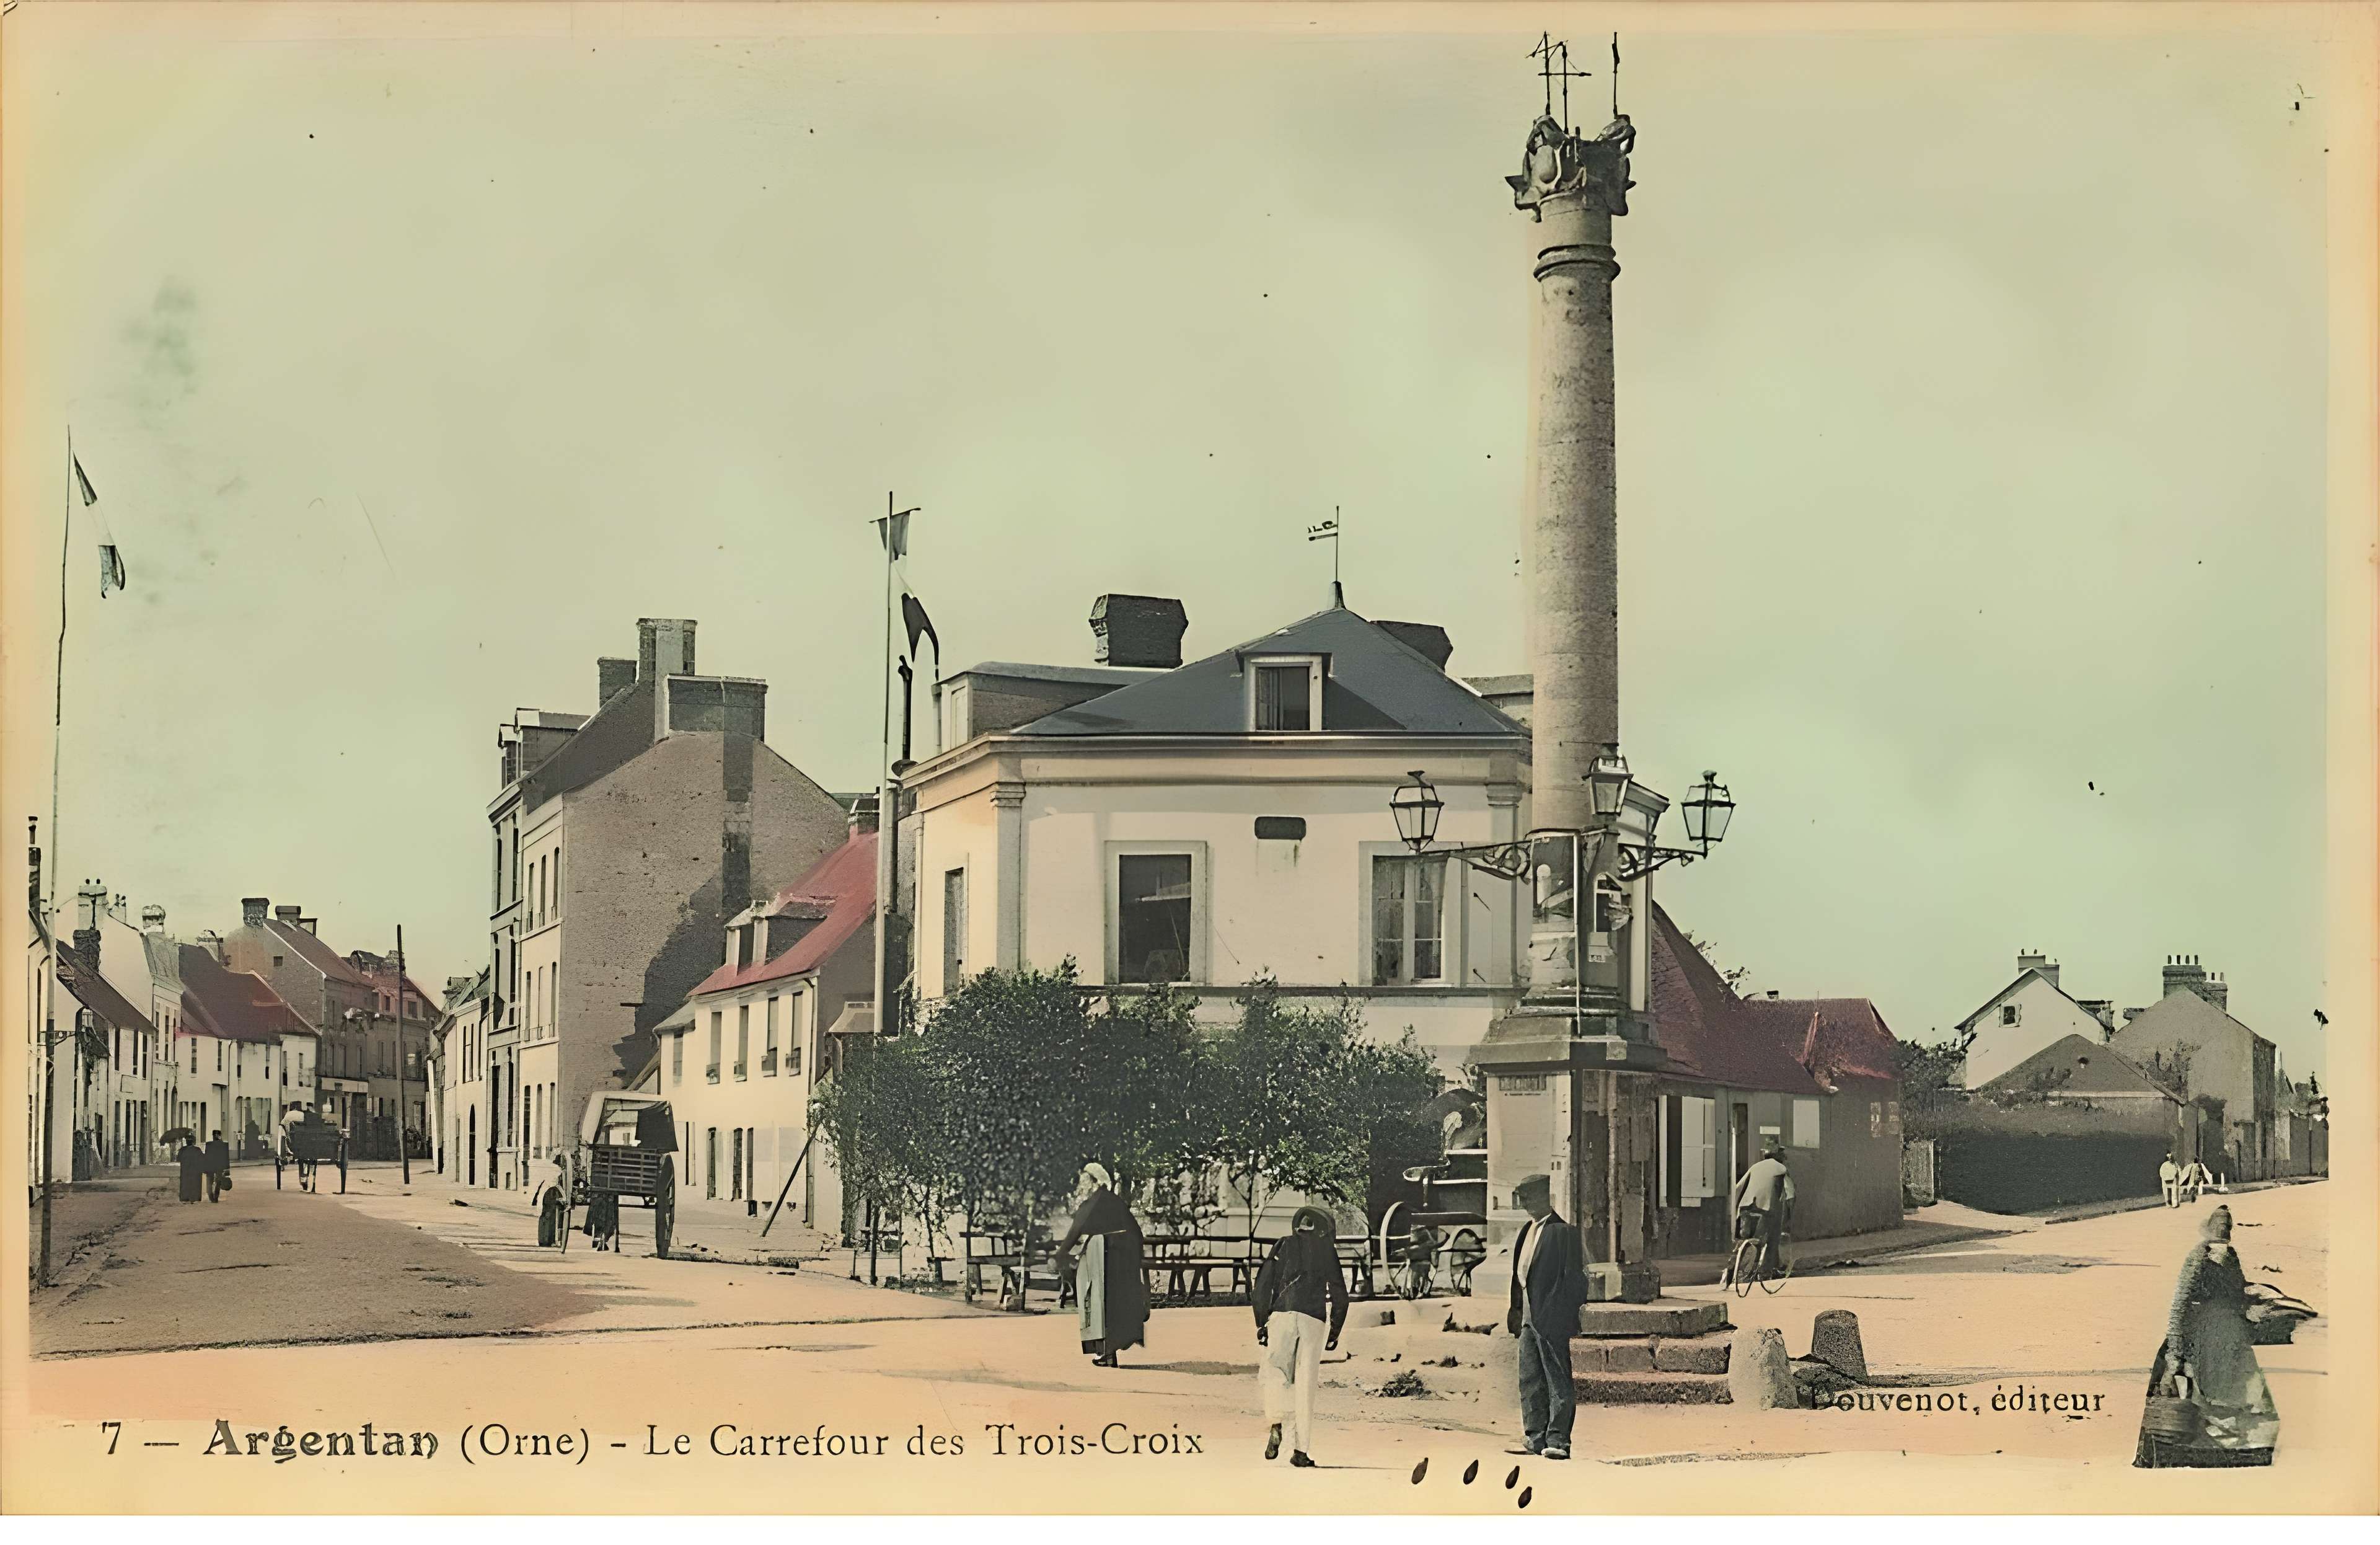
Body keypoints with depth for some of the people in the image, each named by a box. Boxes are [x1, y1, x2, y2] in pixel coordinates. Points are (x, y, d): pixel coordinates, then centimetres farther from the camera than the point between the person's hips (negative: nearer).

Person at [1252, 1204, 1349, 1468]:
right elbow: (1340, 1296, 12)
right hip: (1315, 1321, 1)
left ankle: (1277, 1424, -17)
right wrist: (1335, 1332, 20)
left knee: (1274, 1371, 9)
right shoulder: (1327, 1250, 14)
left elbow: (1262, 1287, 8)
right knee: (1305, 1384, 4)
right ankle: (1301, 1449, 1)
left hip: (1282, 1315, -1)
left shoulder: (1283, 1246, 15)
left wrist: (1261, 1324, 15)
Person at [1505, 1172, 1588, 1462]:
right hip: (1528, 1316, 9)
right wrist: (1516, 1309, 16)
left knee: (1558, 1380, -3)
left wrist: (1569, 1314, -15)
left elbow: (1574, 1275, -13)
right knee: (1530, 1381, 11)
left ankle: (1558, 1440, -1)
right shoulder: (1528, 1229, 16)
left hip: (1551, 1318, -9)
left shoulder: (1562, 1230, -11)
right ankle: (1536, 1438, 17)